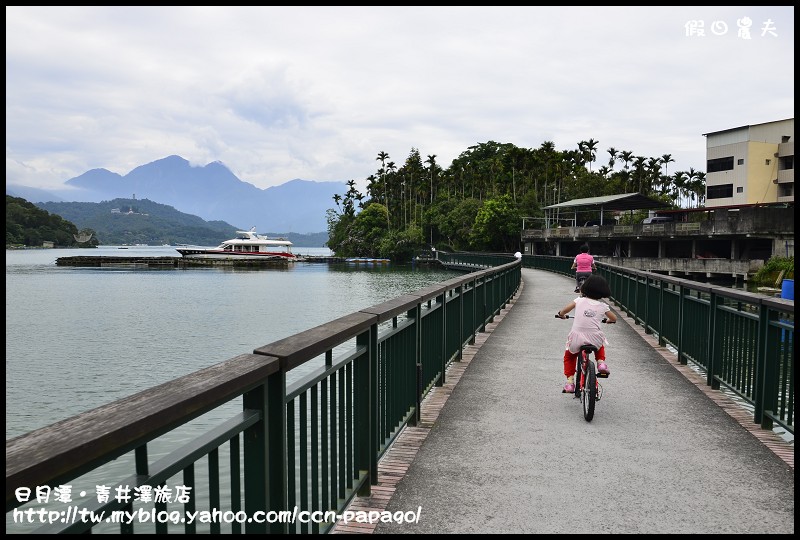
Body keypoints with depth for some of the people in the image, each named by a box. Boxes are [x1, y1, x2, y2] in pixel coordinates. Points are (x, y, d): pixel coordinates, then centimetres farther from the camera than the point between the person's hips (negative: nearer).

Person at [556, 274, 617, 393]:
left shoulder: (579, 300, 2)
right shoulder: (603, 306, 5)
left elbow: (562, 311, -1)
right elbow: (614, 319, 17)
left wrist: (562, 315, 22)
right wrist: (608, 320, 40)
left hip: (577, 339, -1)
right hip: (595, 339, 1)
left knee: (569, 356, 24)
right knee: (600, 343, 38)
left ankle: (570, 381, 11)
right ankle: (601, 362, 19)